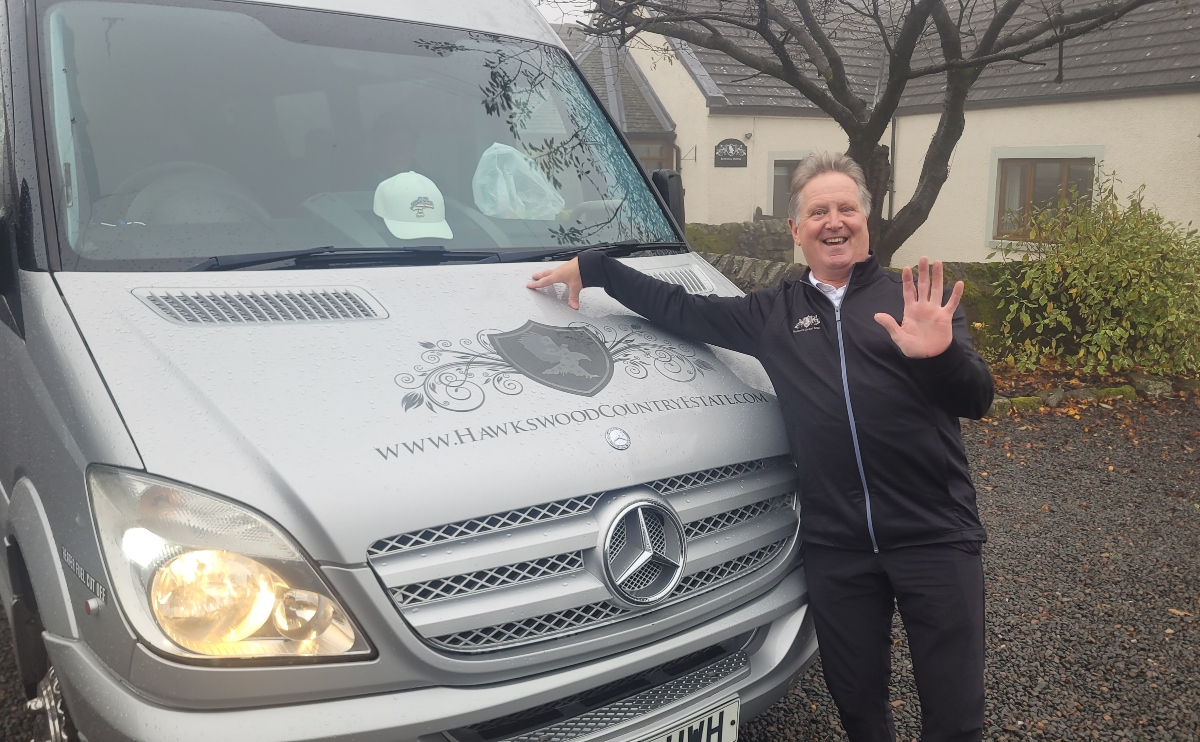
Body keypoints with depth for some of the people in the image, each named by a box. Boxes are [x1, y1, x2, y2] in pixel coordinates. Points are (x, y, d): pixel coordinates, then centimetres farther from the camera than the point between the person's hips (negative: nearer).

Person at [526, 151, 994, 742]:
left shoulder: (916, 298, 2)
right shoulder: (774, 313, 10)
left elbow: (977, 401, -5)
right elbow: (681, 310, 15)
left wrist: (939, 355, -27)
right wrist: (591, 267, 14)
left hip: (936, 536, -2)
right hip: (834, 545, 2)